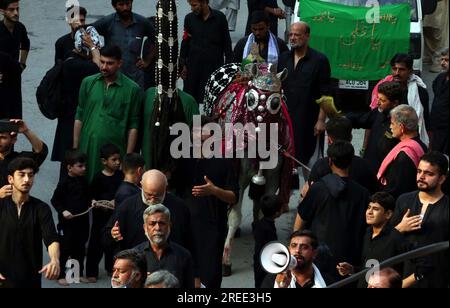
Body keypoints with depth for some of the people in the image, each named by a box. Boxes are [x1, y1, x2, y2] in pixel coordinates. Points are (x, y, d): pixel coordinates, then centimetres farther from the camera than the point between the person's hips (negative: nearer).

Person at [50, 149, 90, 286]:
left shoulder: (83, 182, 6)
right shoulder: (64, 183, -13)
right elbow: (55, 200, -10)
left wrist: (91, 203, 2)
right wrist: (63, 211, -22)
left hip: (82, 221, 6)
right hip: (67, 222, -6)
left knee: (80, 249, 15)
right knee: (64, 249, 1)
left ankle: (78, 274, 26)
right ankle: (60, 275, 11)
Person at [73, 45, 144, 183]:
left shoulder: (132, 89, -2)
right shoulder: (88, 83, 6)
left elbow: (133, 126, 0)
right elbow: (79, 117, 10)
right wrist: (75, 149, 6)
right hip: (88, 149, 2)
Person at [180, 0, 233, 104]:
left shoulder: (219, 18, -2)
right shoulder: (189, 18, 2)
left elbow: (227, 43, 3)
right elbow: (185, 43, 7)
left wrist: (228, 64, 0)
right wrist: (183, 65, 3)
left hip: (215, 65, -2)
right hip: (194, 66, 2)